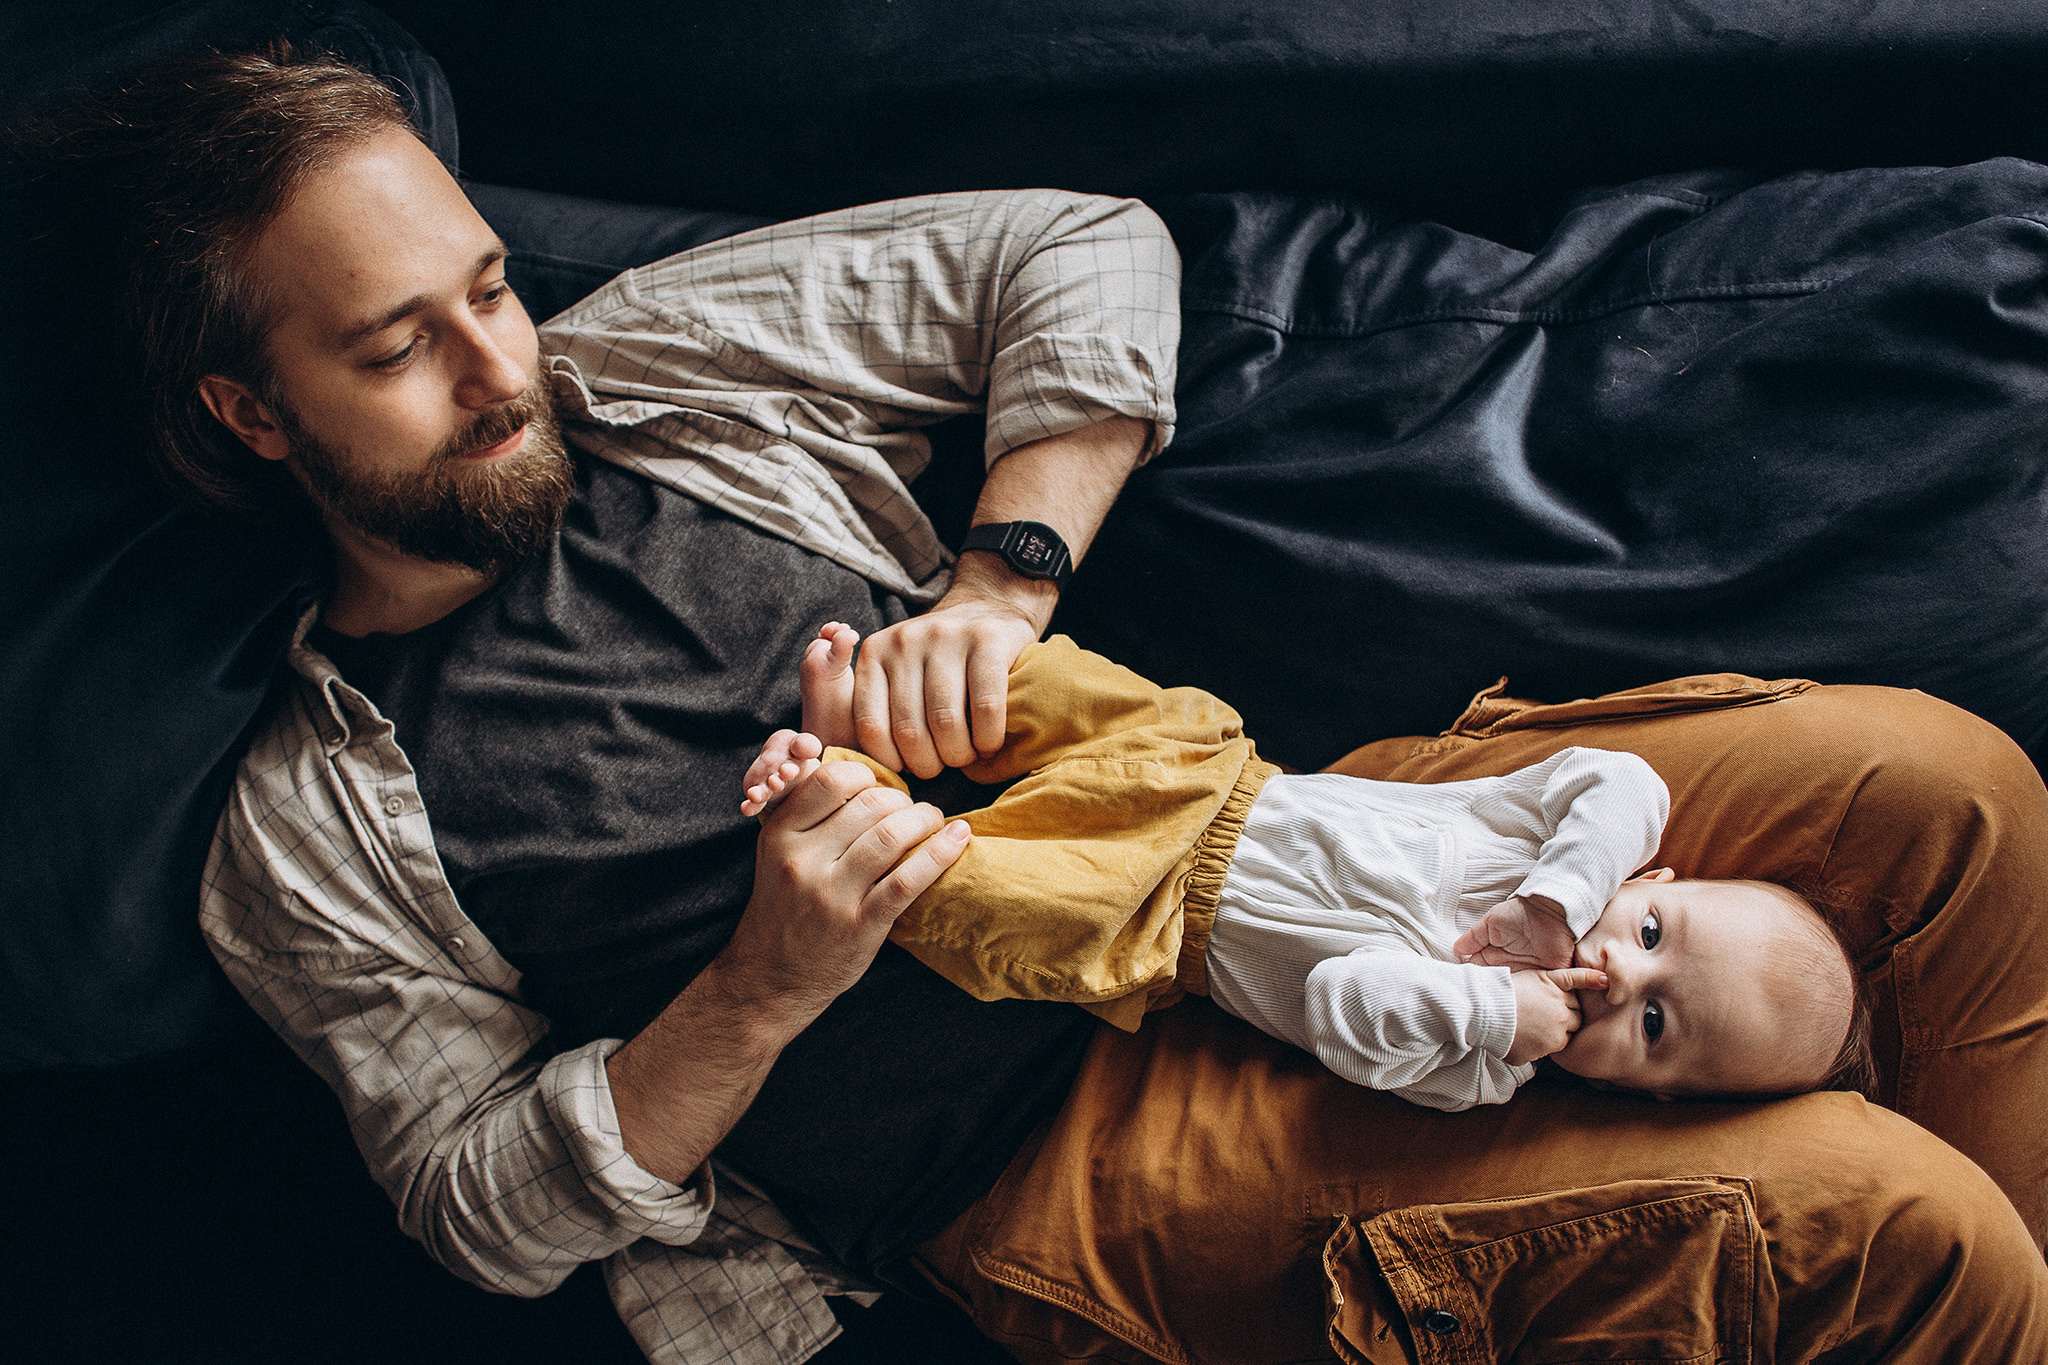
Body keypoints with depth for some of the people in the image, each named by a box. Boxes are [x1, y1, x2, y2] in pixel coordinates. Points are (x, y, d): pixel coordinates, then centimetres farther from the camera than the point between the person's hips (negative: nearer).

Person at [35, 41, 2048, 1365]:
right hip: (1055, 1159, -5)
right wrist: (758, 993, -15)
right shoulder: (311, 843, 0)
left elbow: (1086, 252, 6)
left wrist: (999, 581, -9)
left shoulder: (644, 361, 7)